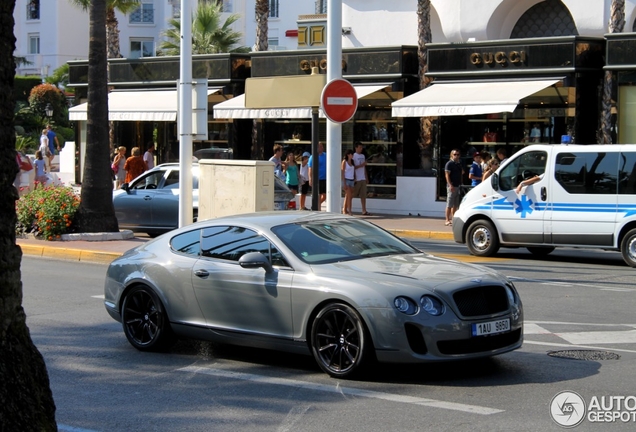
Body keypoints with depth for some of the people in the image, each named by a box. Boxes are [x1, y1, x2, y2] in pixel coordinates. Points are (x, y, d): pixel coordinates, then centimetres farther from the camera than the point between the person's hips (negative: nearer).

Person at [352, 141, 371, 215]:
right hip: (356, 179, -7)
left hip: (363, 178, 7)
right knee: (352, 194, -1)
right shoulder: (354, 156, -6)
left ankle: (364, 211, 0)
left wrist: (366, 177, 16)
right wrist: (361, 165, -19)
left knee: (363, 195, 2)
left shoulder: (363, 156, 17)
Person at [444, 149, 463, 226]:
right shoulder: (449, 164, -6)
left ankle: (453, 219, 15)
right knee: (449, 204, -7)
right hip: (452, 186, -8)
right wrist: (450, 185, -21)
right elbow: (447, 175, -13)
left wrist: (462, 172, 10)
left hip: (458, 186, 8)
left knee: (455, 205, 10)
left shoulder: (459, 164, 18)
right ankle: (447, 220, -5)